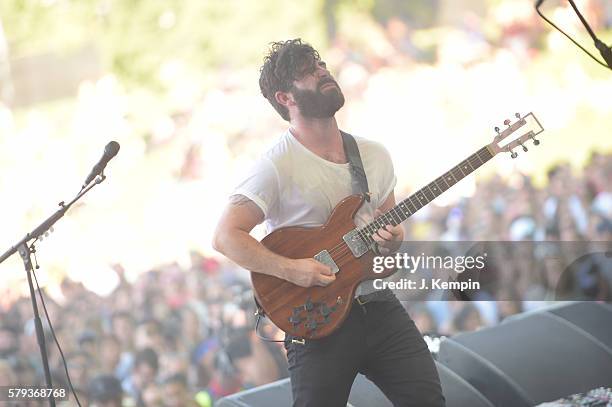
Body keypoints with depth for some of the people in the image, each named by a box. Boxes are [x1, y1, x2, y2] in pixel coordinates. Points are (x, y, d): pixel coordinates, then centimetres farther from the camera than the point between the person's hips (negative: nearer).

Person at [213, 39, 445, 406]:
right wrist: (290, 269, -22)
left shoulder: (375, 155, 9)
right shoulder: (277, 167, -11)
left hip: (378, 305, 5)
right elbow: (227, 236, -14)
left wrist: (393, 239, -4)